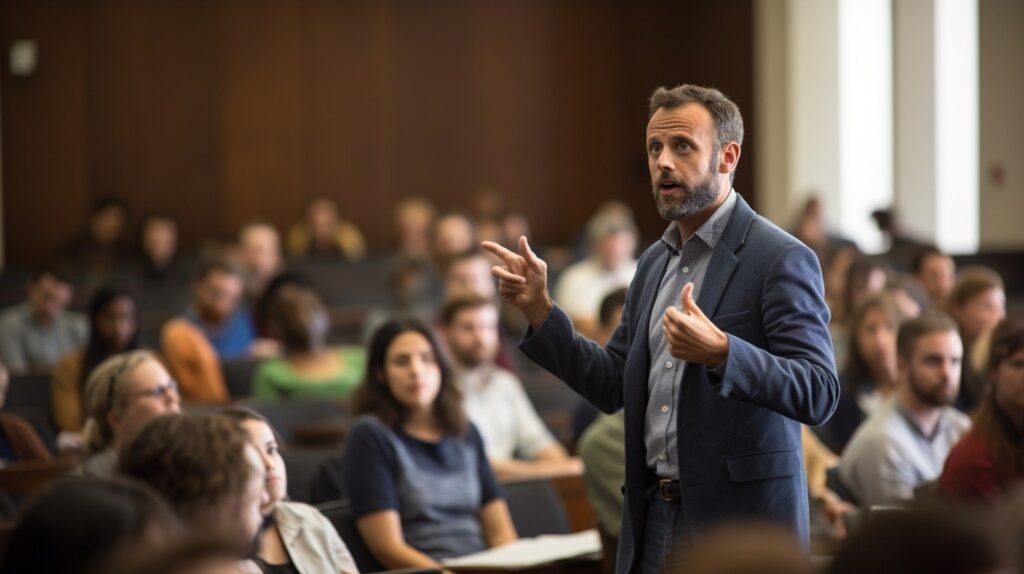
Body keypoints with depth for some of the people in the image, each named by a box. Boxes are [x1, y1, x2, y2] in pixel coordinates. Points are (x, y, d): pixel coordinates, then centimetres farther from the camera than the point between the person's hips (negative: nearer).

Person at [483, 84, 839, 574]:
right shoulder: (655, 262, 13)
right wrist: (538, 308, 4)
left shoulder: (781, 259, -10)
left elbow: (818, 394, -18)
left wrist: (720, 352, -32)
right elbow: (612, 386, 14)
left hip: (740, 520, -6)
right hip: (654, 519, 7)